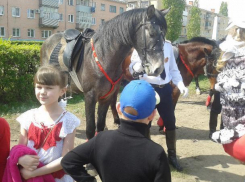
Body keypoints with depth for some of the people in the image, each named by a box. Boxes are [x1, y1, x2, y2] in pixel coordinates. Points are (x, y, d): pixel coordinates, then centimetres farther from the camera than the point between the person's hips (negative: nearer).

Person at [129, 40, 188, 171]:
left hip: (165, 88, 4)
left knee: (170, 122, 12)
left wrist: (181, 85, -3)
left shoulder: (168, 45, 6)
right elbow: (132, 68, -15)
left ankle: (172, 156, 31)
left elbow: (173, 69, 10)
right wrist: (136, 68, -39)